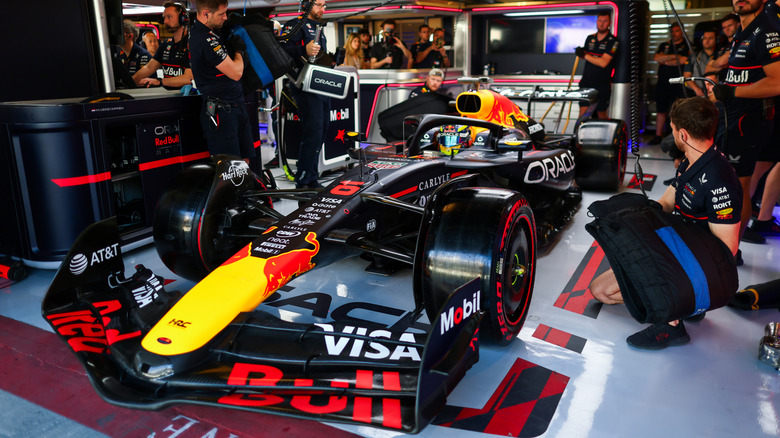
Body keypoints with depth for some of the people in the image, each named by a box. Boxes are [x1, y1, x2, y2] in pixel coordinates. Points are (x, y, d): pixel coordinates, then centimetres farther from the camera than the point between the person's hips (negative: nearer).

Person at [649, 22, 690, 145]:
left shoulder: (687, 46, 5)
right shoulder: (664, 45, 18)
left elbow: (684, 60, -11)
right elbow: (656, 58, 1)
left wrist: (665, 61, -1)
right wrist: (674, 56, -8)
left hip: (678, 84, -4)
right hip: (662, 83, 4)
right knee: (660, 111, 6)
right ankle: (658, 136, 12)